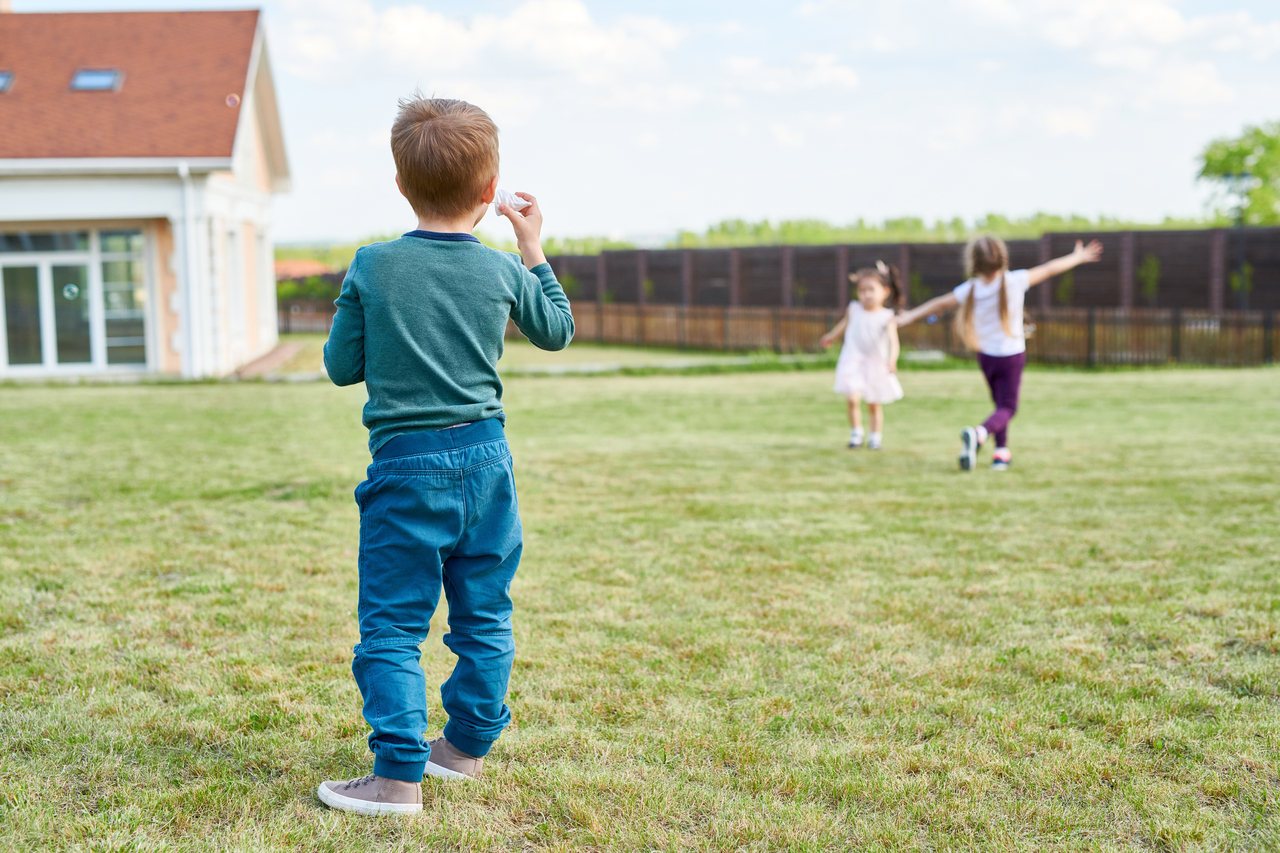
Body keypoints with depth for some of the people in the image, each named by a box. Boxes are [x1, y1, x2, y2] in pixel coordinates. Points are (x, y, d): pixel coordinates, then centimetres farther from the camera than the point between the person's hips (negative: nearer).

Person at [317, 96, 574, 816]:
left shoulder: (372, 268, -7)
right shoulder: (503, 272, -1)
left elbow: (342, 366, 0)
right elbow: (558, 331, 18)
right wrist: (535, 251, 25)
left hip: (406, 467, -3)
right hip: (485, 459, 3)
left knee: (393, 627, 3)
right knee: (484, 616, 16)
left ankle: (399, 775, 1)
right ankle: (468, 745, 28)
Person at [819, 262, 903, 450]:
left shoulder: (887, 317, -9)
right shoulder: (854, 309, -1)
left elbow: (893, 340, -21)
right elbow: (843, 324, 20)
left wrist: (892, 359, -40)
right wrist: (831, 337, 38)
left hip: (876, 365, 0)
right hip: (853, 361, 0)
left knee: (874, 405, 11)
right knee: (853, 398, -17)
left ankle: (875, 438, 25)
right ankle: (856, 434, 0)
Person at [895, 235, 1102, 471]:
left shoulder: (969, 290, -14)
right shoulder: (1015, 281, -19)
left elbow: (940, 303, -2)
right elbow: (1050, 269, -8)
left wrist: (911, 316, 13)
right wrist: (1077, 258, 7)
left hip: (985, 354, 3)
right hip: (1012, 355, -3)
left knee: (1000, 402, 22)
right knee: (1007, 407, 0)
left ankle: (1002, 451, 24)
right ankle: (979, 434, -28)